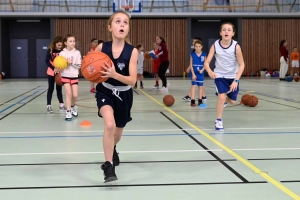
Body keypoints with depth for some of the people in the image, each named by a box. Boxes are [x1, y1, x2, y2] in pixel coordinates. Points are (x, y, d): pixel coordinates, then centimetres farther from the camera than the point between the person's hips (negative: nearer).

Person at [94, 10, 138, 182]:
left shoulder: (132, 51, -17)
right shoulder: (101, 47, -14)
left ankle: (112, 149, 57)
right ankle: (109, 167, -16)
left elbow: (132, 81, -21)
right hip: (105, 91, -1)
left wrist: (114, 74, -37)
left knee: (117, 133, 19)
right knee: (109, 124, -29)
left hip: (124, 94, 1)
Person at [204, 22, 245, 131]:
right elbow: (206, 62, -18)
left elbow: (241, 65, -15)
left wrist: (236, 80, -23)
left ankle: (223, 99, 48)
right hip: (220, 75, -1)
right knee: (221, 97, -19)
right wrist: (210, 71, -40)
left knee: (232, 101, 11)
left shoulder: (236, 46, -20)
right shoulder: (215, 45, -17)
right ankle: (218, 121, -1)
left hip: (233, 76, 1)